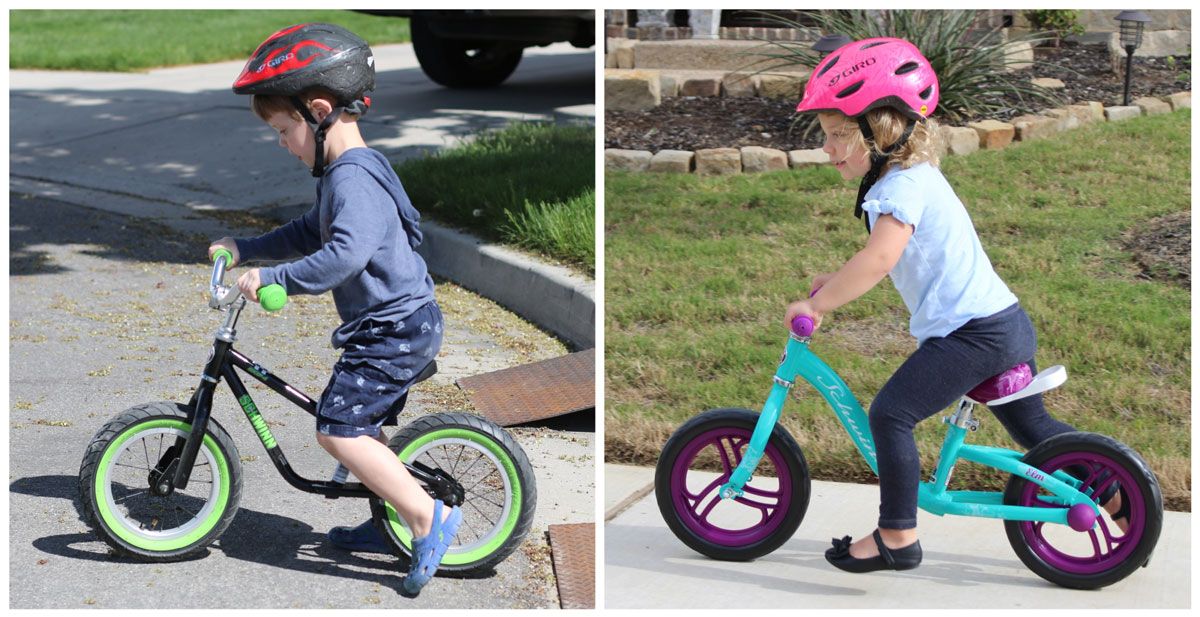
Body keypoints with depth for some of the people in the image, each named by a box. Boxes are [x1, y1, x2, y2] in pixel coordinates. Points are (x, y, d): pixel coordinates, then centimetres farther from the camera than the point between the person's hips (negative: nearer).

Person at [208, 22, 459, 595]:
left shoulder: (353, 178, -22)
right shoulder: (345, 172, 14)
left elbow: (346, 253, -38)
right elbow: (311, 232, 28)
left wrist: (272, 279, -36)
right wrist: (245, 248, 21)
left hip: (395, 327, -11)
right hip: (395, 324, 11)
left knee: (338, 427, -14)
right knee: (364, 428, 20)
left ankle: (428, 515, -11)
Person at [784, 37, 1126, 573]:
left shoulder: (905, 185, -15)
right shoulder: (913, 175, 17)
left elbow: (880, 258, -30)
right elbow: (890, 258, 29)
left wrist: (816, 304, -23)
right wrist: (837, 282, 19)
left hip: (974, 332, -11)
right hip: (1009, 323, 11)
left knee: (890, 414, -12)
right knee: (1032, 426, 24)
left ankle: (897, 536, -6)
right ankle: (1118, 494, 31)